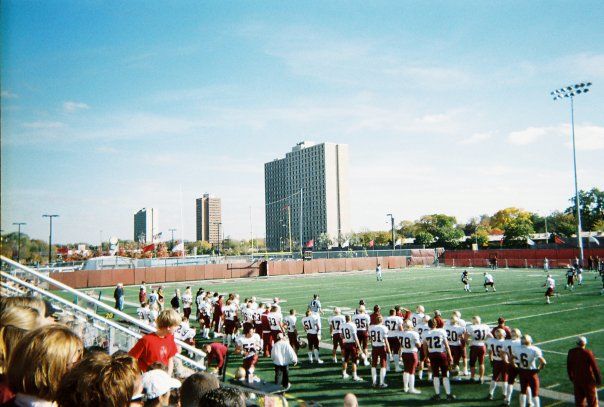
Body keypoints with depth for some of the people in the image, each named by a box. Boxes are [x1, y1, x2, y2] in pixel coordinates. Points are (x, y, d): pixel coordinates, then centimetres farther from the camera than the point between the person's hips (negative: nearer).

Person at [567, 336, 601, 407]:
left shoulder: (571, 352, -3)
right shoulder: (588, 353, -17)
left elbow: (568, 367, 7)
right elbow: (595, 367, -14)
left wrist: (571, 377, 20)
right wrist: (598, 379, -3)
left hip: (576, 380, 4)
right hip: (588, 380, -4)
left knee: (579, 399, 13)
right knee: (592, 401, 9)